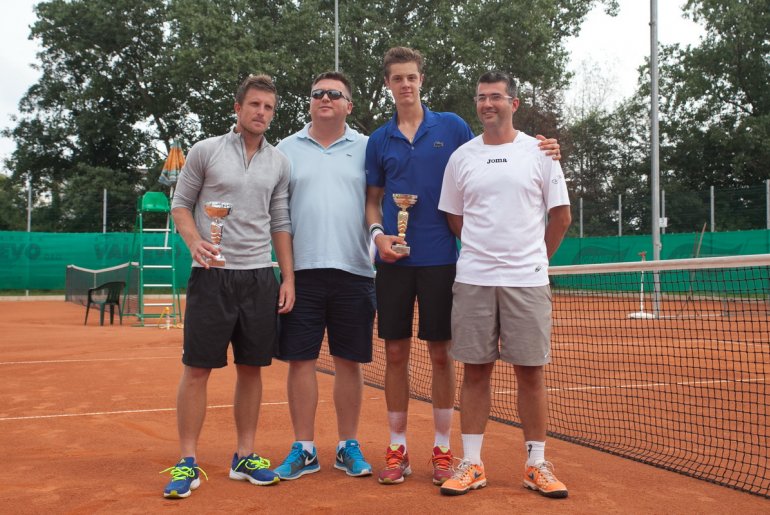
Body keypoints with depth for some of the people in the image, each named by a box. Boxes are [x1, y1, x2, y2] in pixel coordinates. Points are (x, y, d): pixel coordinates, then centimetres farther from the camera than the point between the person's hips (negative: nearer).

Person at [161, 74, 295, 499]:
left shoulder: (279, 163, 10)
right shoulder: (205, 151, 2)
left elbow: (280, 223, 13)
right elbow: (180, 204, 5)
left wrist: (288, 278, 7)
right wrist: (194, 241, -14)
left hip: (260, 277, 3)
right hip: (212, 274, -3)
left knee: (251, 368, 8)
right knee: (197, 368, -2)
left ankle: (244, 456, 19)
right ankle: (187, 463, 8)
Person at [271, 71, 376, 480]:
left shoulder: (366, 148, 8)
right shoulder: (287, 149, 10)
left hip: (353, 271, 0)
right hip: (302, 271, 1)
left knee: (348, 361, 6)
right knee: (301, 359, 3)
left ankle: (348, 446, 19)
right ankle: (304, 449, 14)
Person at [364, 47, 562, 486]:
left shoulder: (451, 126, 4)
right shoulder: (379, 140, 9)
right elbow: (373, 200, 14)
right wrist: (378, 233, -6)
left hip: (440, 259, -2)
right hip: (395, 261, 2)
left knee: (441, 354, 4)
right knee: (396, 353, 5)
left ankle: (443, 449, 16)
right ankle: (398, 449, 17)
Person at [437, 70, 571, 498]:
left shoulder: (539, 152, 3)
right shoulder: (461, 157, 7)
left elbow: (561, 216, 8)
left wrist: (533, 257, 11)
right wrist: (485, 252, 11)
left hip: (527, 281, -1)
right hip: (472, 281, 1)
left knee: (530, 371, 3)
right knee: (475, 371, 4)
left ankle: (537, 466, 14)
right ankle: (471, 464, 12)